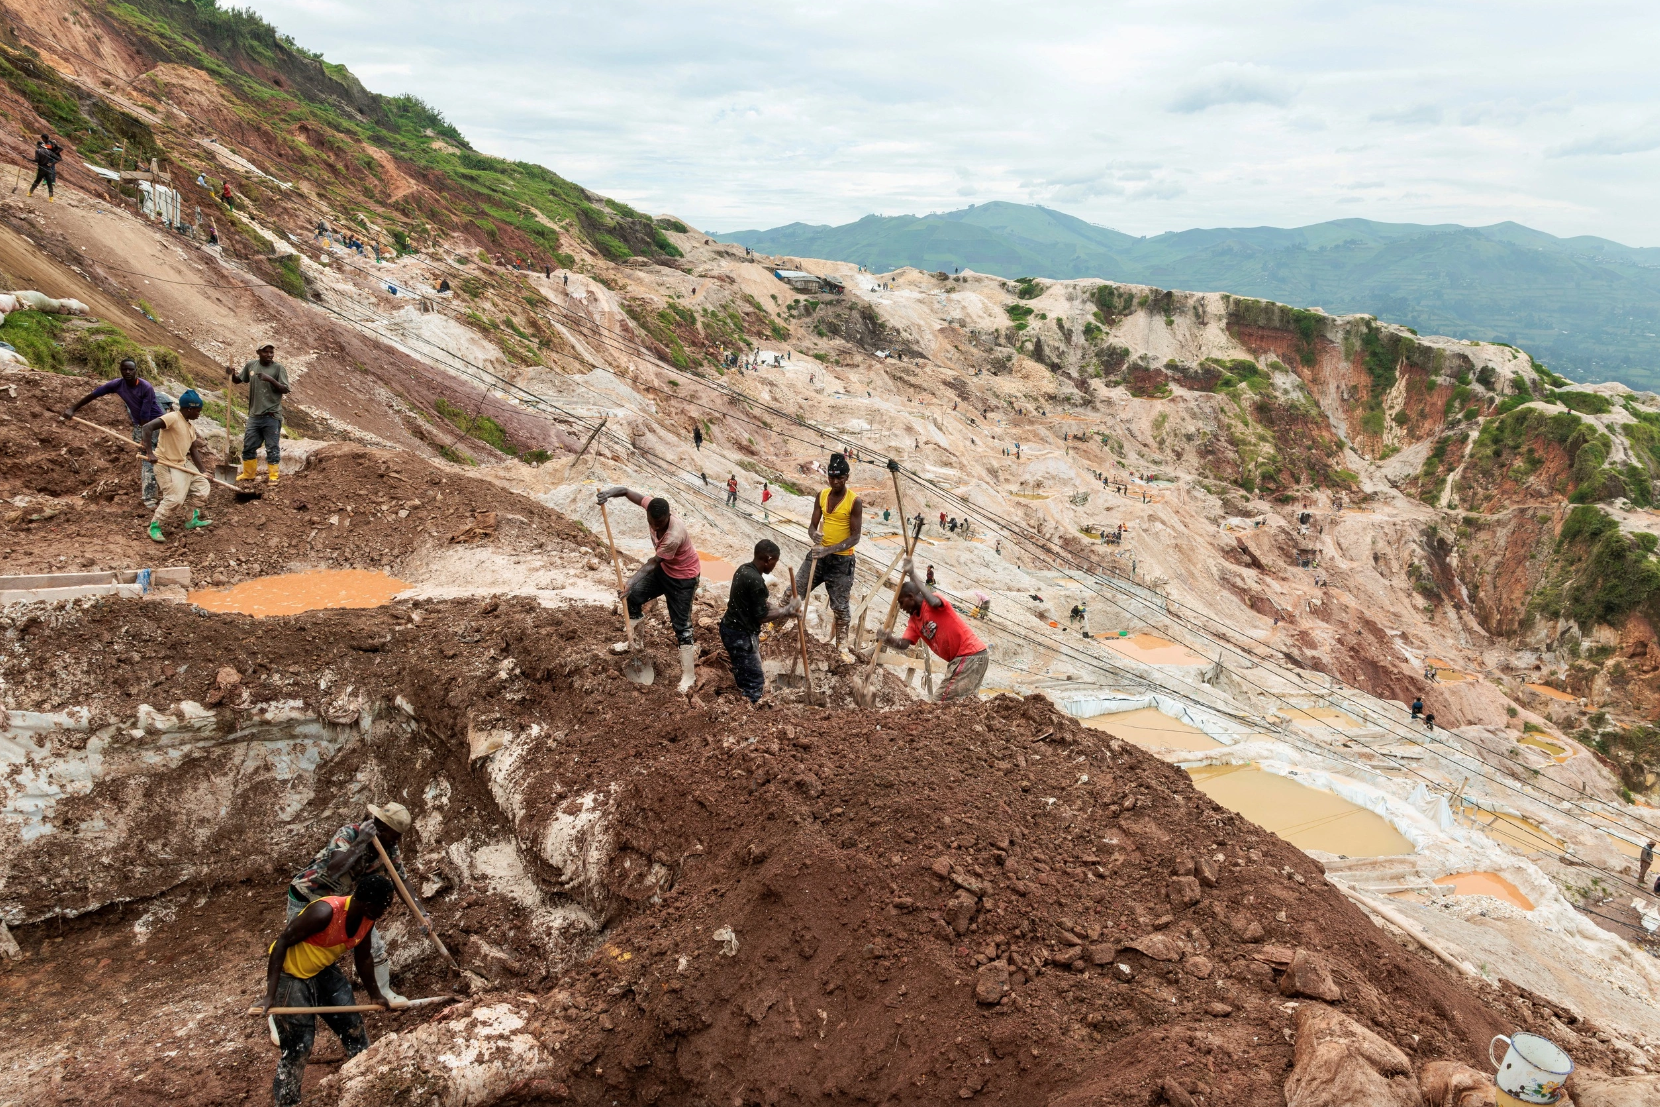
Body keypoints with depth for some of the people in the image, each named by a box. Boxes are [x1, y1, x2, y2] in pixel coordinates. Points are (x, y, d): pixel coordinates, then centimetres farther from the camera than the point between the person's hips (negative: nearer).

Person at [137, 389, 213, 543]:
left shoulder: (191, 425, 8)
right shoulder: (172, 418, -19)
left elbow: (194, 450, 11)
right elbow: (147, 427, -30)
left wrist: (203, 471, 6)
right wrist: (149, 453, -35)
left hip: (183, 463, 9)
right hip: (165, 464, -9)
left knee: (203, 486, 12)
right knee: (174, 499, -16)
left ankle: (193, 520, 27)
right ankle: (154, 527, 1)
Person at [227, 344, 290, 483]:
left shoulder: (278, 368, -7)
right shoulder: (250, 366, 6)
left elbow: (285, 390, -12)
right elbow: (238, 380, 18)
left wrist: (270, 379, -25)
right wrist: (231, 375, -3)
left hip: (272, 416, -5)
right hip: (254, 415, 5)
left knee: (272, 448, 0)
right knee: (248, 446, 12)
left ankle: (273, 476, 10)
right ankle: (248, 474, 28)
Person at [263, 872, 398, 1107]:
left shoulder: (367, 918, -11)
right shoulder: (325, 912, -34)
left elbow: (362, 960, 6)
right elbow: (281, 943, -28)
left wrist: (375, 995, 14)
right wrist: (270, 994, -31)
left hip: (323, 971, 7)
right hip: (289, 974, -7)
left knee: (354, 1028, 11)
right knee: (298, 1047, -3)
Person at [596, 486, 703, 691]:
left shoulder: (674, 536, -40)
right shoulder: (654, 509, -21)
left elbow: (653, 562, -28)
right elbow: (628, 492, -12)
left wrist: (633, 581, -28)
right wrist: (611, 492, -32)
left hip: (683, 576, -8)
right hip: (664, 568, 8)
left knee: (681, 625, -5)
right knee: (634, 596, 15)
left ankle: (688, 676, 3)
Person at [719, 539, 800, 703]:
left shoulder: (744, 569, 5)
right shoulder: (755, 581, -25)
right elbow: (761, 616, -19)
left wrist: (783, 610, 8)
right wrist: (788, 609, -8)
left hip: (732, 628, 10)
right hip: (741, 635, -10)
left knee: (745, 676, 21)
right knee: (755, 683, -4)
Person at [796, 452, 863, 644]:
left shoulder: (854, 502, -13)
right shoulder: (822, 495, 2)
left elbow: (855, 537, -16)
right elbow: (812, 525, 5)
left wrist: (829, 550, -27)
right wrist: (814, 535, -21)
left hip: (842, 561, -4)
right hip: (818, 555, 5)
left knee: (840, 606, 5)